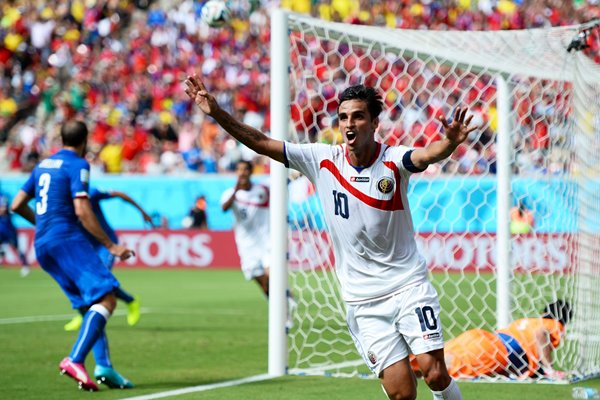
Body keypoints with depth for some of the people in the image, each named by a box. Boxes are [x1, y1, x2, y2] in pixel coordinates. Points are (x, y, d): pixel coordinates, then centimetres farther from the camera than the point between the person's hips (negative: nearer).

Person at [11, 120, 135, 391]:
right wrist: (110, 245, -10)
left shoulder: (43, 165, 20)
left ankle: (104, 366, -6)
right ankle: (75, 359, -32)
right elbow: (81, 210, -14)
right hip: (67, 239, -9)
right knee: (106, 298, -15)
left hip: (42, 246, 9)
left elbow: (17, 205, 23)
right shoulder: (77, 165, -4)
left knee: (91, 305, 10)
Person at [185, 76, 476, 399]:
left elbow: (427, 155, -31)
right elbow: (261, 143, -2)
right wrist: (217, 113, -13)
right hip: (363, 298, 2)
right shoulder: (323, 160, -2)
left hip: (408, 285, -2)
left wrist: (450, 142, -54)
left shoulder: (393, 161, -10)